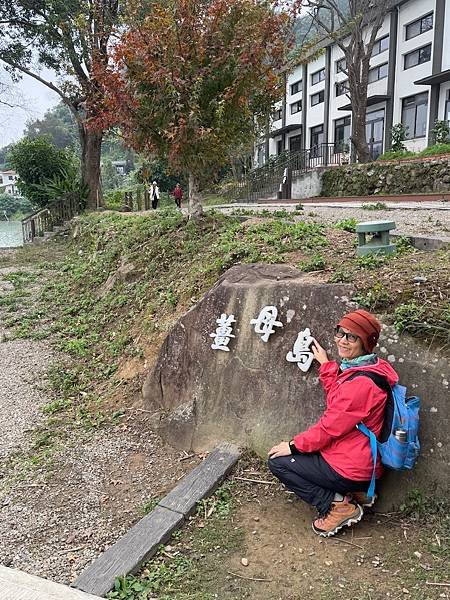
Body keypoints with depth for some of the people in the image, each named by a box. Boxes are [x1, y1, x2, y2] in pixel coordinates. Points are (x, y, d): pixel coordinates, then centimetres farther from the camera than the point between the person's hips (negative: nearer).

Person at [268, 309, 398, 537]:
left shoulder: (361, 382, -27)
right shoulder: (356, 368, 3)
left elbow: (330, 426, -21)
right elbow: (337, 399, 15)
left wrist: (294, 446, -9)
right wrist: (326, 364, 12)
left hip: (350, 470, -10)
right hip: (361, 464, 10)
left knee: (277, 461, -1)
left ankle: (336, 506, -2)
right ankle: (356, 493, 15)